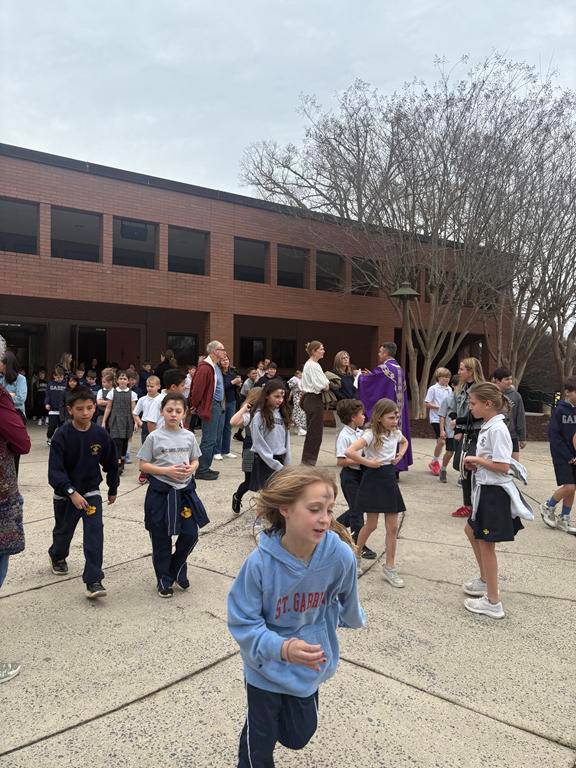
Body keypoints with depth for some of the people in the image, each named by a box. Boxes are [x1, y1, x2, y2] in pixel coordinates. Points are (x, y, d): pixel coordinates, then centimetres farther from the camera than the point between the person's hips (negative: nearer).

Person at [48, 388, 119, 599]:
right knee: (64, 531, 21)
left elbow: (111, 464, 4)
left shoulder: (100, 435, -9)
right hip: (65, 494, -1)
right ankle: (58, 556, 53)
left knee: (95, 534, -12)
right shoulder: (62, 435, -18)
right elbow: (55, 469, -21)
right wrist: (72, 492, -30)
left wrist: (113, 489, 12)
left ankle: (93, 581, -7)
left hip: (91, 491, 1)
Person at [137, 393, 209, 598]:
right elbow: (143, 465, -5)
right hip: (161, 492, -3)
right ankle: (164, 579, 28)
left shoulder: (189, 436, 2)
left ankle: (177, 569, 32)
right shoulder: (154, 437, -8)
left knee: (190, 534, 5)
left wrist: (191, 469, -10)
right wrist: (166, 471, -18)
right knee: (161, 539, 8)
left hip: (185, 490, 3)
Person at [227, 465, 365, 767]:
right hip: (267, 667, -3)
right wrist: (282, 648, -38)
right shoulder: (261, 562, -31)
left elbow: (346, 599, -1)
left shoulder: (340, 555, -25)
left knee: (298, 736, 23)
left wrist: (354, 619, 19)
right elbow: (243, 622, -22)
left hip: (309, 665, 3)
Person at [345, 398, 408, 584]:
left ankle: (389, 567, 17)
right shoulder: (371, 434, -18)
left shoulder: (396, 433, 2)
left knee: (393, 527, 6)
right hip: (373, 480, -6)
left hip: (390, 479, 6)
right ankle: (357, 555, 32)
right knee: (371, 525, 6)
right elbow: (349, 452, -32)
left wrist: (400, 455, 9)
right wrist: (368, 462, -22)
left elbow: (404, 442, 28)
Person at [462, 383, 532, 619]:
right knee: (471, 531, 23)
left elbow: (502, 467, -26)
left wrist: (478, 460, -15)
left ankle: (492, 603, 14)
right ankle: (485, 581, 40)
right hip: (485, 489, 10)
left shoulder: (497, 429, -22)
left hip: (495, 492, -10)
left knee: (486, 544, 1)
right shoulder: (487, 426, 7)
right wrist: (476, 463, 0)